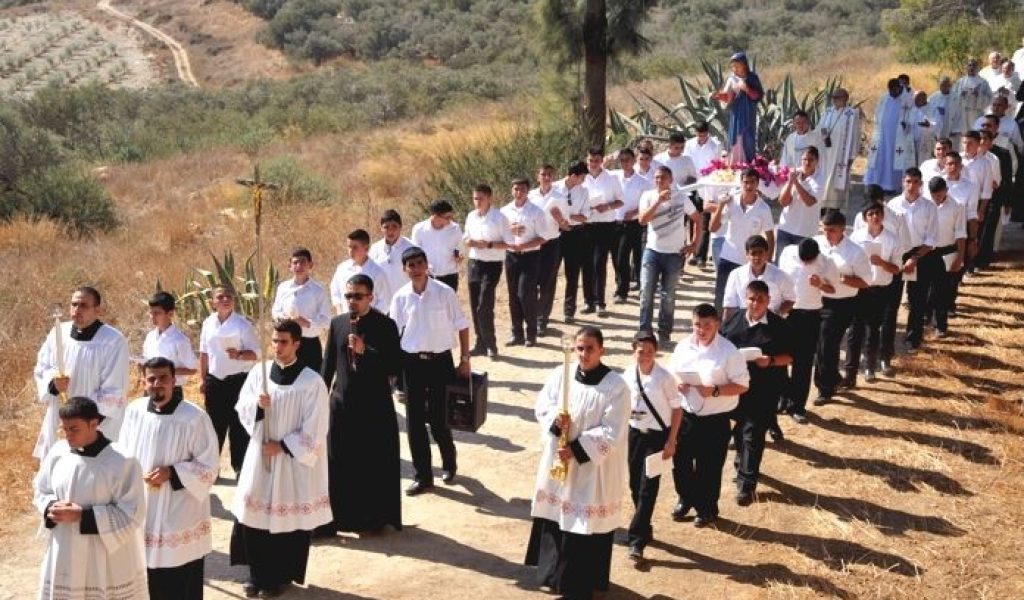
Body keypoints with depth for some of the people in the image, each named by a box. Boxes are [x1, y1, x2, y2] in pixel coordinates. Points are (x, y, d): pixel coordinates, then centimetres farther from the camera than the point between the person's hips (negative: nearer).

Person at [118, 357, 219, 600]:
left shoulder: (195, 417, -17)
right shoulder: (134, 411, -2)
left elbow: (208, 467, -11)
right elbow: (123, 454, 11)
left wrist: (172, 473, -20)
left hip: (179, 515, -4)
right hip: (141, 511, 5)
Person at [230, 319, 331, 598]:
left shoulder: (311, 381, -13)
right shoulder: (258, 372, 0)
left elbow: (314, 429, -11)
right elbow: (241, 409, 5)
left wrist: (282, 446, -13)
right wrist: (257, 404, -16)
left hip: (294, 460, -4)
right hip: (259, 454, 4)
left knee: (288, 518, 4)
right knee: (253, 513, 6)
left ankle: (280, 577, 20)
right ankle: (257, 573, 23)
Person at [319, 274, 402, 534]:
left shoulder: (385, 325, -7)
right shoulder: (337, 323, 4)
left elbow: (395, 367, -13)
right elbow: (328, 363, 11)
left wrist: (365, 351, -22)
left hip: (376, 406, -3)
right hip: (342, 403, 3)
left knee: (376, 463, 7)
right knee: (337, 463, 4)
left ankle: (374, 518, 22)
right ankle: (329, 519, 11)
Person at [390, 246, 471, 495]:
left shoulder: (444, 292, -8)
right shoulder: (401, 297, -2)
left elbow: (461, 326, -1)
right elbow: (393, 333, 6)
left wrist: (464, 359, -3)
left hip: (440, 360, -2)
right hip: (411, 362, 3)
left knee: (438, 418, 1)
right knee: (414, 420, 5)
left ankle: (449, 461, 31)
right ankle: (422, 476, 18)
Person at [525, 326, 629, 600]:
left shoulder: (616, 386, -16)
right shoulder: (560, 374, -2)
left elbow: (610, 433, -18)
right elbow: (542, 405, 5)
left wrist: (576, 451, -22)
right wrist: (554, 419, -17)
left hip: (593, 468, -5)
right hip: (557, 460, 5)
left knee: (586, 524, 3)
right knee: (554, 517, 16)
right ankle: (554, 574, 35)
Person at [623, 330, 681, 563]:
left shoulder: (664, 377, -15)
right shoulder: (628, 374, -2)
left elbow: (677, 409, -8)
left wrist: (671, 442, -10)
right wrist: (627, 411, -11)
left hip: (657, 436, -5)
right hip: (634, 433, 5)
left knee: (648, 488, -5)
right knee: (635, 486, 12)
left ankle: (637, 541, -2)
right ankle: (644, 530, 31)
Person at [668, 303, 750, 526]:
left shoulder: (729, 351, -14)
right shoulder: (684, 346, 0)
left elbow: (742, 385, -12)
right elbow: (671, 372, 12)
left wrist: (715, 391, -25)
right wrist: (676, 383, -11)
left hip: (715, 420, -4)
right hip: (685, 414, 4)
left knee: (709, 467, 8)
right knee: (680, 461, 16)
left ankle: (707, 509, 29)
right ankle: (685, 499, 41)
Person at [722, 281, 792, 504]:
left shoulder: (779, 326, -6)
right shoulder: (734, 320, 4)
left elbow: (790, 356, -3)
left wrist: (771, 361, -21)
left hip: (764, 390, -4)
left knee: (753, 435, -4)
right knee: (739, 430, 19)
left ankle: (746, 484, 1)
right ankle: (743, 467, 42)